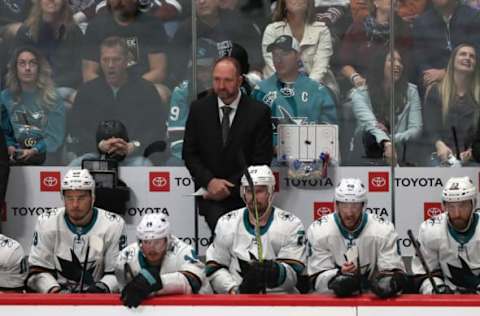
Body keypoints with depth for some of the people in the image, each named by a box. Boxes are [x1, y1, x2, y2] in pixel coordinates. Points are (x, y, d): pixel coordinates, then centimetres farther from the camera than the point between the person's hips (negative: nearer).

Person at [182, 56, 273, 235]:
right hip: (211, 193, 1)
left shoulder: (259, 112, -1)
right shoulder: (199, 109, 6)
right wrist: (210, 181, -8)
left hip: (244, 193, -1)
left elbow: (261, 160, -2)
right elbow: (189, 153, 8)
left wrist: (230, 188, -9)